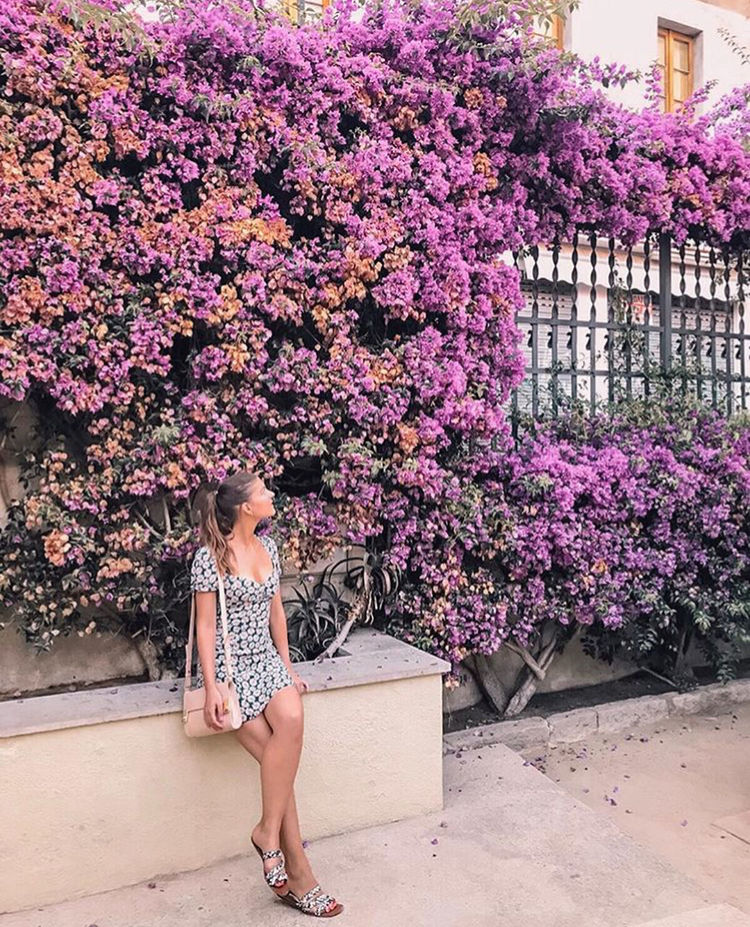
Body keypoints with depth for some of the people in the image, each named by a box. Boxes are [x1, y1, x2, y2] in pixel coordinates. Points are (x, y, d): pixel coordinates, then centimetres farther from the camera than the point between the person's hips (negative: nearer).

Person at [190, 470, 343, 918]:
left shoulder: (268, 547, 8)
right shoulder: (210, 557, -11)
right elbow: (205, 627, -10)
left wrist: (287, 667, 12)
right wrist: (211, 689, -15)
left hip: (267, 660, 6)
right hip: (230, 666, -5)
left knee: (292, 719, -24)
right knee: (282, 743, -22)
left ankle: (269, 831, -8)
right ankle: (298, 871, -10)